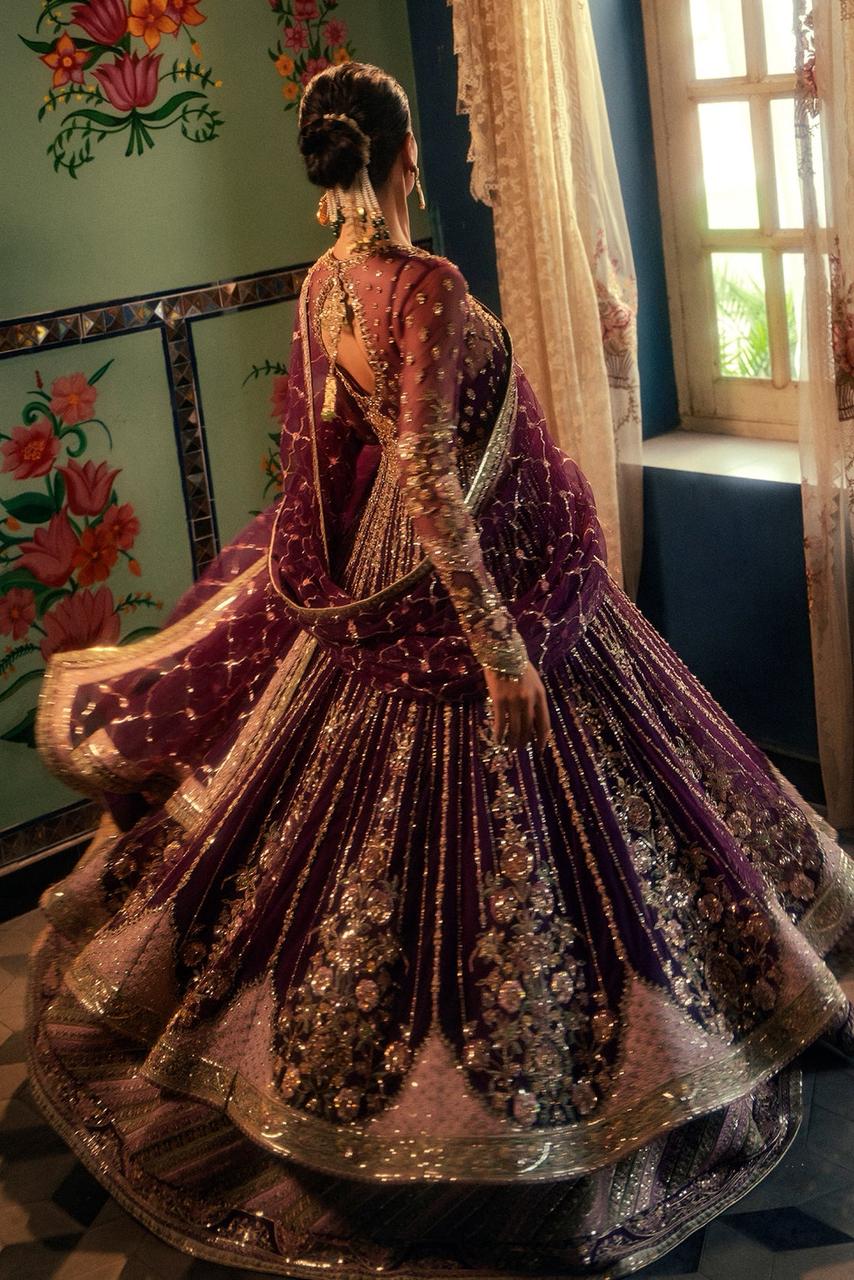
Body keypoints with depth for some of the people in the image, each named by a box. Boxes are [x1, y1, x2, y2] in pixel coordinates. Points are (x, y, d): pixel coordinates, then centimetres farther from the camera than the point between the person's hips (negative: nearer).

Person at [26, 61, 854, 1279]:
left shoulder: (320, 285, 2)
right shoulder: (428, 286, -23)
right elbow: (430, 481, -28)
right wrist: (500, 649, -25)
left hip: (359, 598, 9)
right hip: (458, 592, -9)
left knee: (371, 840, 24)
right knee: (493, 851, 5)